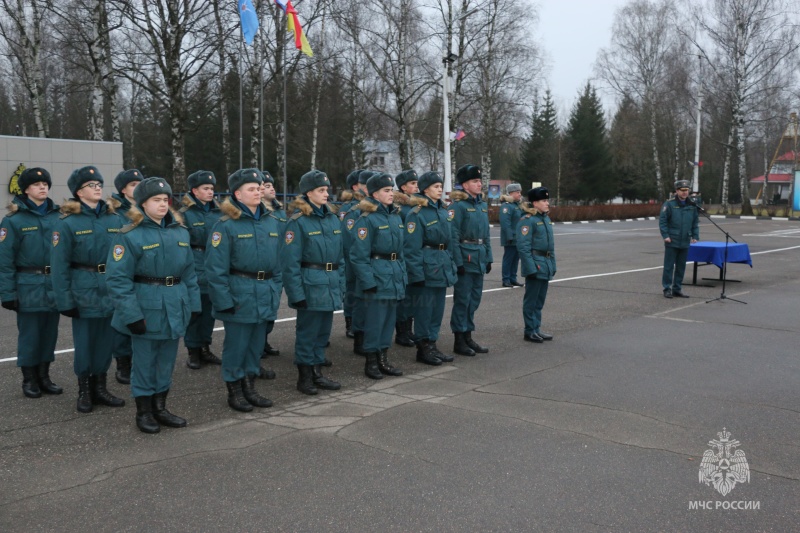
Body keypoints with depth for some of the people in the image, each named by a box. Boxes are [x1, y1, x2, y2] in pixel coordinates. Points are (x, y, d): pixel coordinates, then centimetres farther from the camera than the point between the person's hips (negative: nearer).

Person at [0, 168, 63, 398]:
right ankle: (29, 379, 20)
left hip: (54, 285, 4)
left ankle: (44, 376, 26)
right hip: (29, 286, -4)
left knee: (50, 333, 12)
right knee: (29, 334, 5)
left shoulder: (57, 216, 5)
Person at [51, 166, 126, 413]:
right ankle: (84, 391, 23)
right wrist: (64, 300, -12)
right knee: (84, 342, 7)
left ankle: (100, 388, 26)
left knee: (106, 340, 12)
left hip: (111, 288, 4)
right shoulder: (68, 223, -8)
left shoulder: (114, 219, 5)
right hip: (84, 290, -4)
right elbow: (59, 264, -8)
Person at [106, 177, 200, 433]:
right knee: (145, 361, 6)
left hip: (175, 307, 5)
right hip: (146, 307, -5)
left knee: (167, 360, 15)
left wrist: (194, 304, 6)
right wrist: (131, 314, -18)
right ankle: (143, 412, 21)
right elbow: (118, 278, -14)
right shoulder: (130, 236, -10)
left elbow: (189, 272, 11)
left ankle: (160, 407, 30)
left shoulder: (181, 232, 7)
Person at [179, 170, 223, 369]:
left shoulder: (217, 212, 9)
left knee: (209, 310, 12)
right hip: (194, 269, -5)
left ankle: (205, 348, 25)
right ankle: (193, 352, 14)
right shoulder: (185, 213, -7)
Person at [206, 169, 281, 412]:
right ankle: (234, 391, 21)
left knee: (257, 345, 15)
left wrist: (275, 292, 9)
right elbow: (216, 268, -13)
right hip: (239, 294, -6)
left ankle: (250, 388, 30)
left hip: (265, 296, 6)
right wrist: (224, 301, -15)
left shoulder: (272, 223, 8)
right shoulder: (225, 225, -11)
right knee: (236, 345, 5)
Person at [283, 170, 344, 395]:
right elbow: (291, 261, -13)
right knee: (307, 333, 4)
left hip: (330, 285, 6)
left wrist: (340, 284, 10)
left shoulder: (333, 218, 10)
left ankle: (317, 373, 27)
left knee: (323, 332, 15)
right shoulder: (298, 221, -10)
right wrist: (296, 293, -17)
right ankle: (304, 377, 17)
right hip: (310, 285, -6)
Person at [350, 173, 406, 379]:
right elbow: (359, 255, -14)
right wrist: (368, 280, -18)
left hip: (395, 276, 8)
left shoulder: (396, 216, 12)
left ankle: (383, 360, 24)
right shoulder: (367, 219, -11)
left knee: (390, 319, 13)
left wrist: (403, 274, 13)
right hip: (377, 275, -8)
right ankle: (371, 362, 12)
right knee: (375, 320, -1)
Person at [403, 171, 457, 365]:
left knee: (438, 308, 12)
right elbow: (411, 247, -15)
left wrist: (450, 264, 14)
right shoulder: (417, 214, -12)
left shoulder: (443, 211, 12)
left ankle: (432, 345, 22)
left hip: (443, 267, 8)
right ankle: (423, 348, 11)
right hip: (426, 267, -8)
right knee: (424, 309, 0)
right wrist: (417, 274, -18)